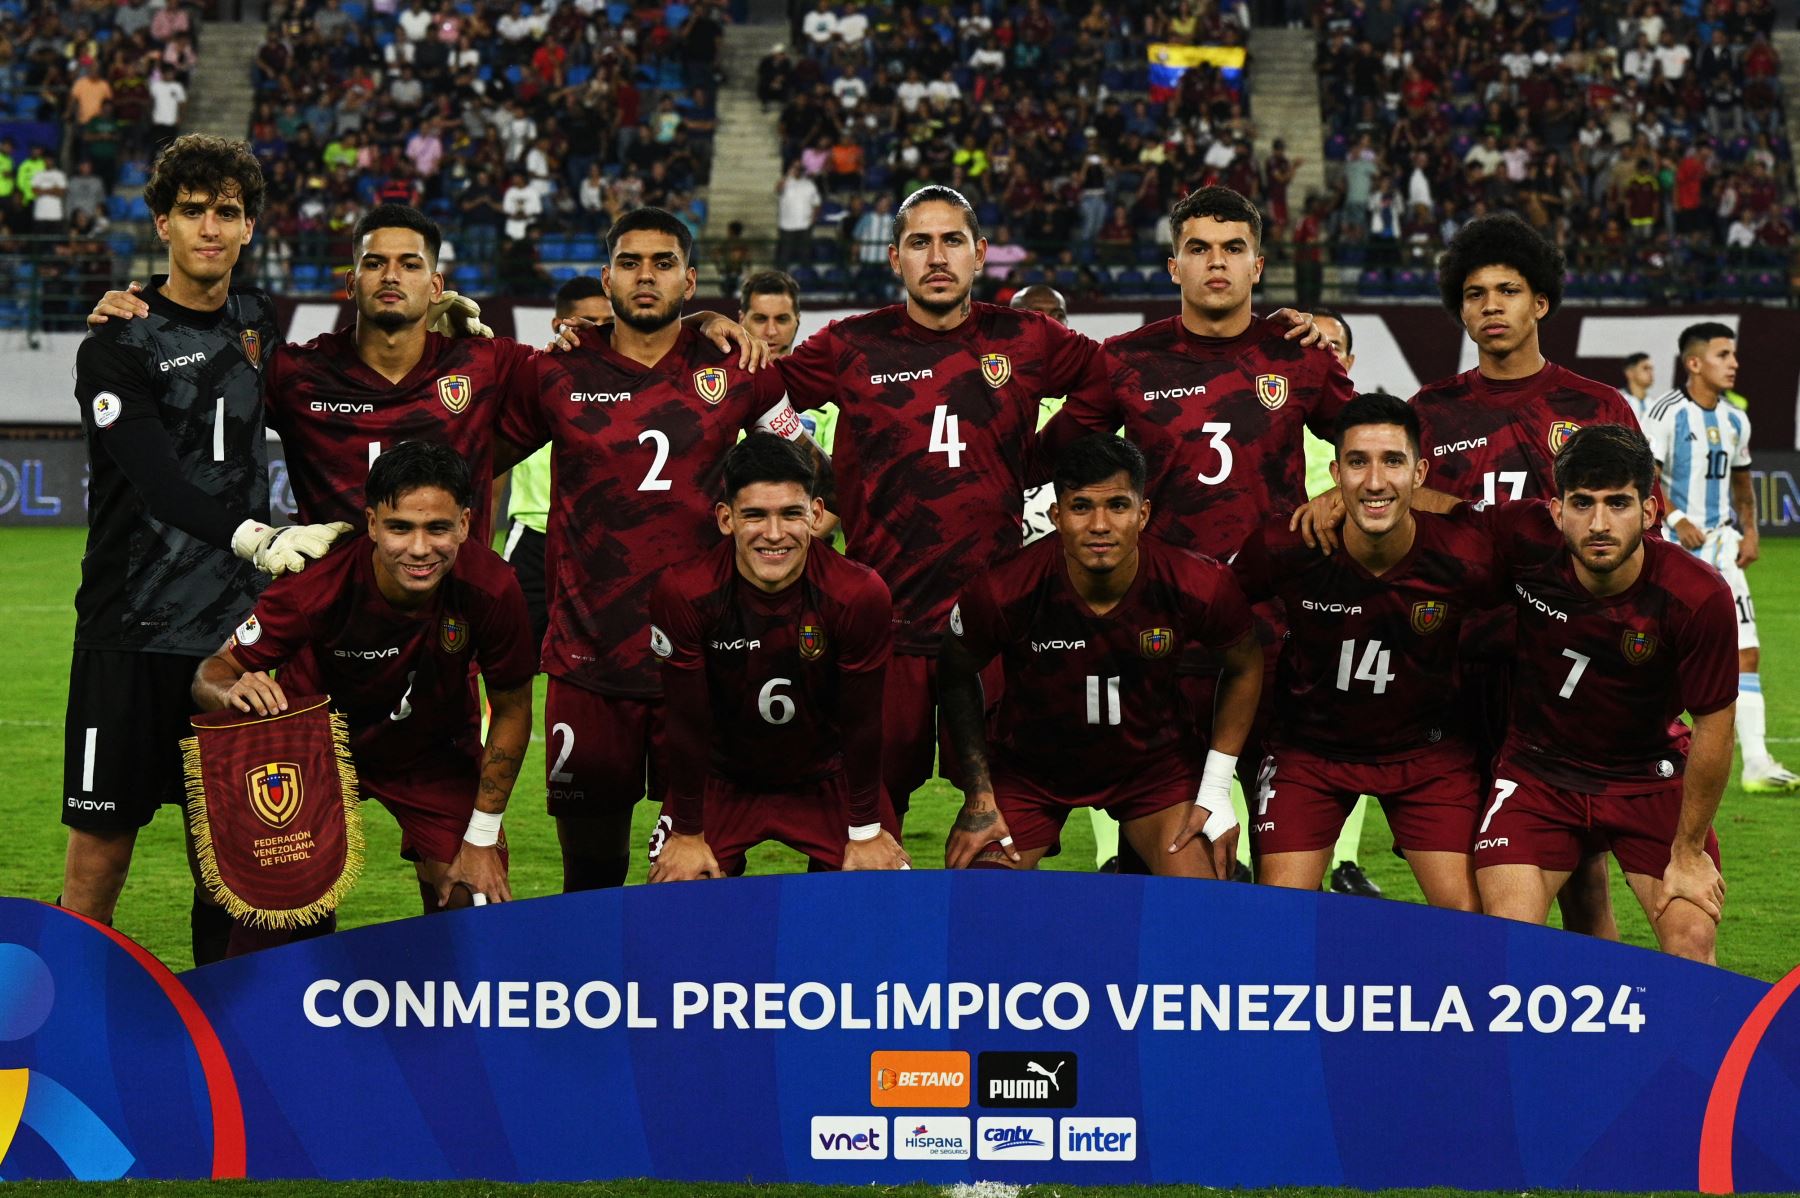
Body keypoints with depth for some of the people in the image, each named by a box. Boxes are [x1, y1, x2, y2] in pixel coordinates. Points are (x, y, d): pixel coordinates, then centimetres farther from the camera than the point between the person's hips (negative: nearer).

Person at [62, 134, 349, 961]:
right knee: (102, 841, -2)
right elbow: (157, 480, -18)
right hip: (134, 634, -4)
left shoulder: (258, 326, 11)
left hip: (237, 629, 4)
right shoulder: (119, 346, -4)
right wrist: (254, 539, -35)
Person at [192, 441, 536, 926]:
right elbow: (213, 671, -22)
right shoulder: (317, 588, -35)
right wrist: (233, 690, -48)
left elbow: (511, 710, -12)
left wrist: (482, 839, -10)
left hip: (436, 748, 2)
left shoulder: (490, 588, -29)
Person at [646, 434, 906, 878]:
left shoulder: (859, 595, -24)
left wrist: (866, 833, -7)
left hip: (826, 781, 1)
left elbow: (861, 722, -14)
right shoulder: (683, 595, -25)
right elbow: (688, 724, -15)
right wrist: (688, 833, -9)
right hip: (721, 780, 0)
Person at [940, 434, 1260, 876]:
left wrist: (1215, 791, -4)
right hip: (1029, 766, -1)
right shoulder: (1004, 592, -27)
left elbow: (1245, 665, -2)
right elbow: (958, 674, -7)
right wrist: (979, 798, -7)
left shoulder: (1201, 587, -24)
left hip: (1155, 759, 1)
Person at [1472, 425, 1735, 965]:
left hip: (1651, 774, 0)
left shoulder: (1698, 597, -24)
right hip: (1537, 771, 1)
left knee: (1692, 947, -11)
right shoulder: (1525, 539, -22)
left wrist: (1688, 852, -7)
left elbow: (1713, 726, -13)